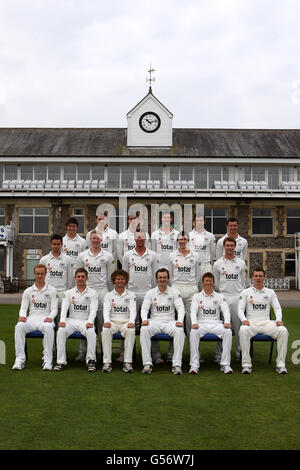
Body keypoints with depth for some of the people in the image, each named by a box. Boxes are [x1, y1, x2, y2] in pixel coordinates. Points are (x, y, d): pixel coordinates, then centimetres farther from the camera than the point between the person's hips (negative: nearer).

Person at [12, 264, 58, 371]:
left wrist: (50, 317, -19)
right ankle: (20, 359, -28)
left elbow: (54, 309, 3)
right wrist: (22, 316, -13)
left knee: (48, 327, -38)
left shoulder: (51, 290, 9)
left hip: (46, 319, -2)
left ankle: (48, 360, -33)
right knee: (19, 326, -31)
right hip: (31, 318, 2)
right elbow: (23, 308, 11)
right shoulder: (28, 291, 17)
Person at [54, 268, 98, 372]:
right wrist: (62, 320, -18)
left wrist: (90, 322, -24)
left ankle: (91, 360, -22)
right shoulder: (69, 293, 14)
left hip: (85, 321, -2)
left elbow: (93, 310, -4)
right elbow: (64, 308, 2)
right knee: (61, 331, -28)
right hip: (71, 320, 2)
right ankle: (61, 361, -23)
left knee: (91, 332, -33)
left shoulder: (92, 293, 8)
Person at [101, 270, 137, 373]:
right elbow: (106, 309, 0)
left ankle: (128, 362, -34)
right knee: (105, 330, -33)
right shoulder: (108, 295, 15)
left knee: (131, 331, -35)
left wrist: (131, 322, -20)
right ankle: (107, 362, -31)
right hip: (112, 321, 0)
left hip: (126, 321, 0)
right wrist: (106, 321, -21)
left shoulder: (131, 295, 14)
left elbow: (133, 310, 0)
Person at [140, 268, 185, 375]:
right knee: (144, 329, -32)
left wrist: (180, 321, -20)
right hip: (155, 321, 0)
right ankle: (147, 363, -28)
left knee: (180, 331, -33)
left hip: (169, 322, 0)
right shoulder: (150, 293, 9)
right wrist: (144, 319, -20)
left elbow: (180, 308, -1)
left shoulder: (174, 292, 8)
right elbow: (144, 308, 3)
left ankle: (177, 364, -30)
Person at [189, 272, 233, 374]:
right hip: (202, 323, -1)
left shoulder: (220, 296, 16)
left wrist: (227, 322, -18)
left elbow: (226, 310, 3)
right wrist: (194, 323, -22)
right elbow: (193, 311, -1)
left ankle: (225, 364, -26)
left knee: (228, 332, -30)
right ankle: (194, 364, -31)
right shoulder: (197, 296, 13)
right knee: (194, 332, -35)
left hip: (216, 323, 1)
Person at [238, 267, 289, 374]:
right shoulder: (246, 292, 13)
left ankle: (280, 364, -22)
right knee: (243, 330, -37)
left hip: (266, 322, 2)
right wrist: (244, 319, -17)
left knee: (283, 331, -28)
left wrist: (279, 320, -10)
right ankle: (246, 364, -31)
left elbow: (277, 308, 11)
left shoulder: (270, 292, 18)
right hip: (251, 322, -2)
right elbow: (240, 309, 4)